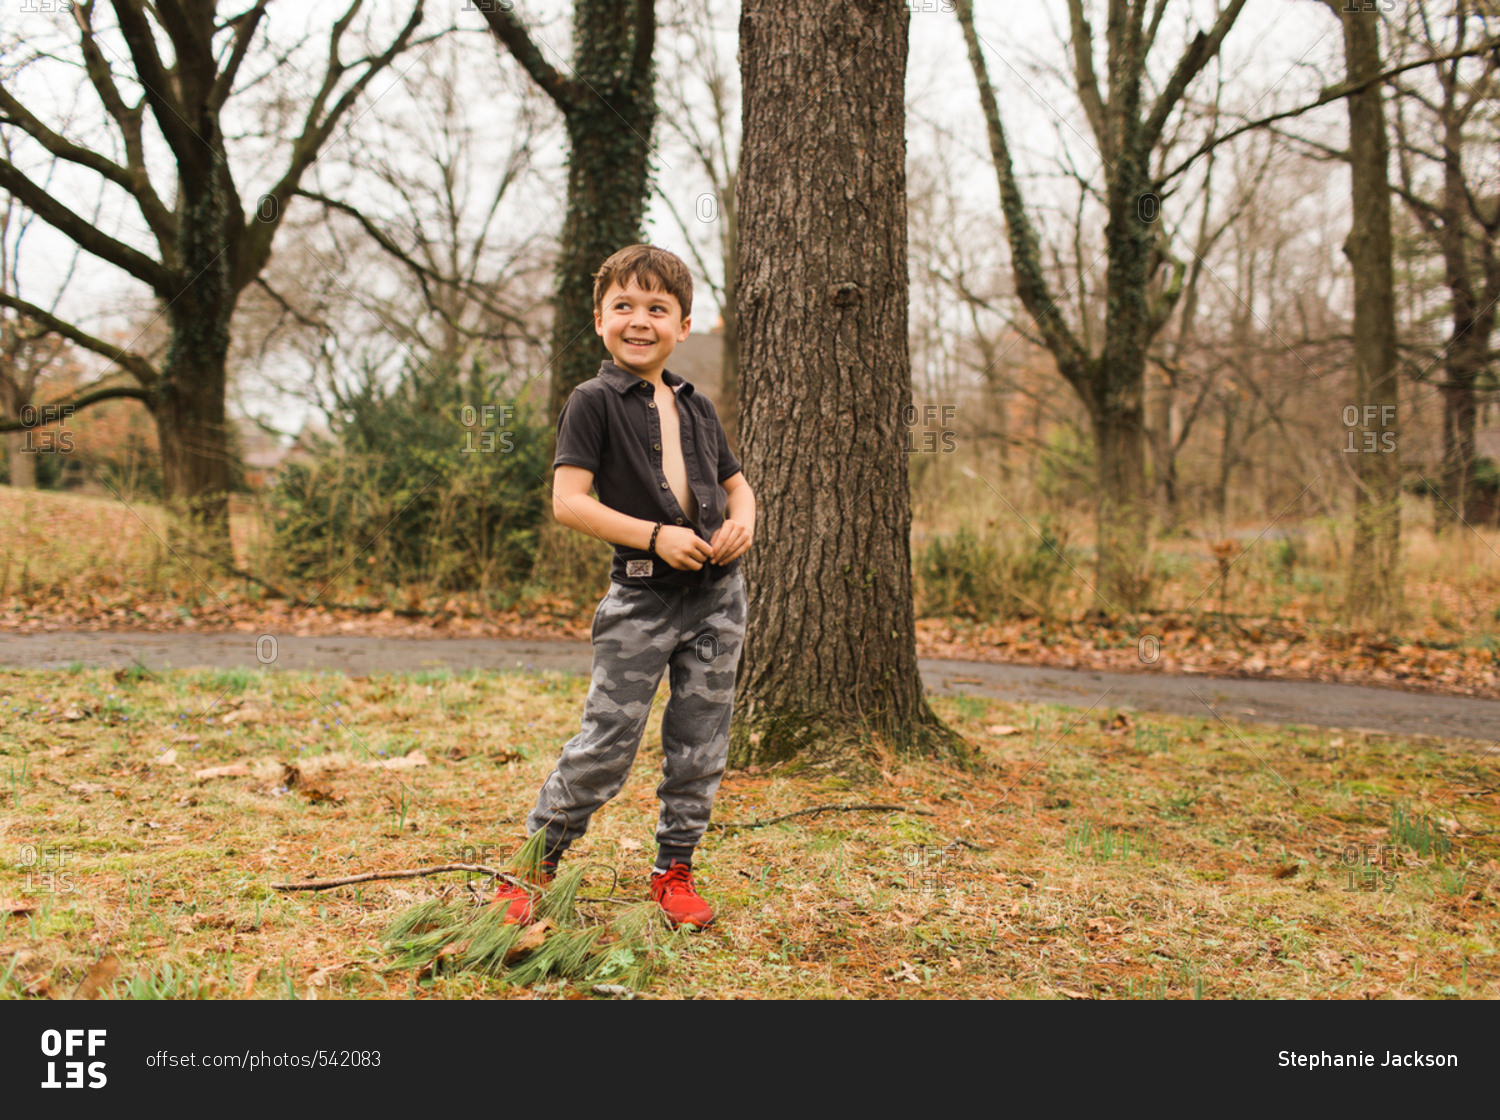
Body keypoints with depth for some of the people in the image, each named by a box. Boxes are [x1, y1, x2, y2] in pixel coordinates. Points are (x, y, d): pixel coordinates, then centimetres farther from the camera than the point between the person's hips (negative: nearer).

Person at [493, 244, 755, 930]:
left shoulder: (697, 407, 12)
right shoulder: (594, 403, -4)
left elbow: (736, 483, 24)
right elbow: (567, 501, -13)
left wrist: (742, 520, 1)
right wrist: (655, 536, -19)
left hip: (718, 594, 5)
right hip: (640, 595, -5)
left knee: (699, 747, 9)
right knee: (604, 749, -4)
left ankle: (675, 871, 24)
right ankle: (531, 865, 12)